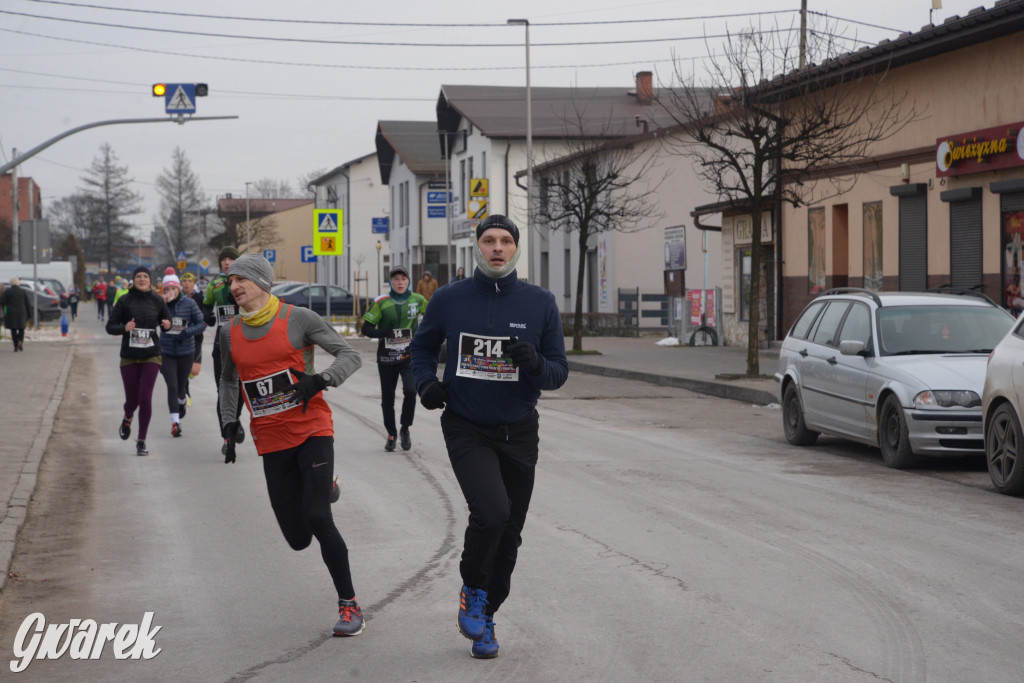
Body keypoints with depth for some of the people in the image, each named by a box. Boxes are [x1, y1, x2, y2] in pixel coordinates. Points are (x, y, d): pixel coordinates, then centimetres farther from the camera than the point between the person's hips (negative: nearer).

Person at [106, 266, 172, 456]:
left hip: (151, 356, 0)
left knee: (145, 398, -11)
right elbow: (110, 327, 1)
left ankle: (141, 441, 1)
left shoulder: (157, 301, 2)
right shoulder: (125, 301, -2)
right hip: (129, 357, 0)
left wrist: (166, 325, -8)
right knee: (132, 399, 5)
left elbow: (166, 321, 16)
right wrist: (124, 328, -19)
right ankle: (127, 419, 42)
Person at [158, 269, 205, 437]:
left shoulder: (189, 303, -4)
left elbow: (202, 323, -3)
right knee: (172, 386, -11)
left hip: (186, 352, 1)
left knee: (181, 385, 14)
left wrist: (186, 332, -18)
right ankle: (175, 422, -10)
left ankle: (182, 403, 49)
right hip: (166, 352, -1)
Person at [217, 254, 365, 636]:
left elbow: (350, 356, -4)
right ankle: (322, 488, 37)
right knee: (297, 539, 1)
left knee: (317, 518, -18)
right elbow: (228, 379, 25)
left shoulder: (297, 319, -5)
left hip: (312, 431, -4)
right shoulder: (230, 333, 7)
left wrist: (320, 381, -22)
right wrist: (230, 425, 14)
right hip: (271, 443, 4)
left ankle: (349, 605, -5)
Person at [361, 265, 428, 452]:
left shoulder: (417, 300, 1)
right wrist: (383, 333, -22)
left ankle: (405, 429, 3)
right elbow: (366, 328, -4)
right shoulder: (382, 303, -5)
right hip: (386, 358, 0)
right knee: (387, 398, 8)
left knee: (410, 391, -20)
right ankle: (391, 434, 29)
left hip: (410, 356, 0)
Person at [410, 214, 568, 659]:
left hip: (519, 433, 3)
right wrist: (425, 382, -5)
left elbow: (559, 372, 1)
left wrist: (536, 364, -22)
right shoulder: (449, 300, -3)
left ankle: (484, 617, 31)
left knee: (508, 533, 10)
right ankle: (472, 589, 4)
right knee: (491, 511, -24)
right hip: (466, 430, -2)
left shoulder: (540, 304, -3)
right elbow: (422, 346, 14)